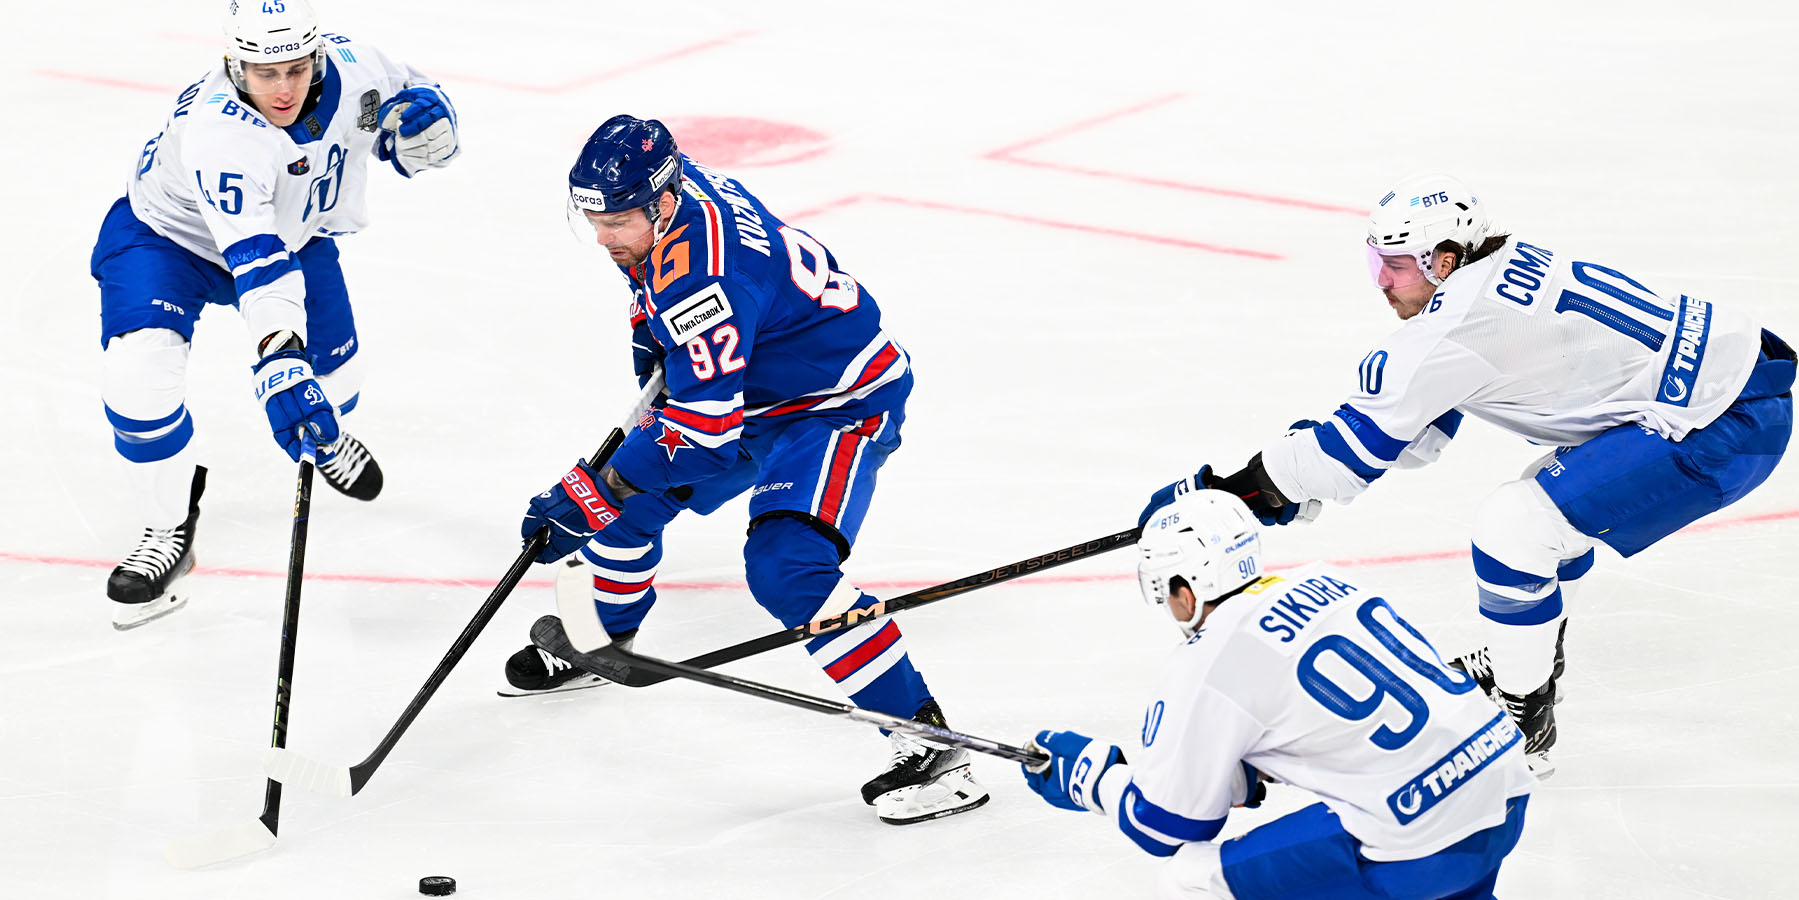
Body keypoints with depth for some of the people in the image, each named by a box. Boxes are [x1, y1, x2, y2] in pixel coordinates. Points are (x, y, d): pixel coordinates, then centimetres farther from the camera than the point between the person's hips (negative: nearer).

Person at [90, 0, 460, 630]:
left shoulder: (350, 70, -25)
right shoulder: (216, 129, -41)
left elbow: (412, 100, -3)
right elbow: (255, 259, -48)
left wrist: (422, 126, -29)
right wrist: (278, 359, -58)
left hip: (293, 229, 5)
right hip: (168, 233, -5)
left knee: (330, 376, 11)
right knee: (138, 373, -26)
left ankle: (327, 438, 51)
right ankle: (170, 524, -5)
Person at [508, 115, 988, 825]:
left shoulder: (702, 277, -36)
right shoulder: (667, 191, -8)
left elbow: (703, 432, -35)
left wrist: (591, 495, -32)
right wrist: (650, 335, 9)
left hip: (844, 405, -10)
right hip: (750, 392, 10)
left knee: (786, 569, -28)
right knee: (627, 493, 16)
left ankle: (932, 747, -27)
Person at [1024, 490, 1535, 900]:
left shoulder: (1206, 665, -6)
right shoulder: (1332, 583, 15)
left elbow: (1167, 826, 3)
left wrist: (1086, 772, 18)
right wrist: (1246, 772, 31)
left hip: (1418, 842, -8)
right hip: (1508, 793, 8)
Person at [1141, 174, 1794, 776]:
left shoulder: (1464, 321, -19)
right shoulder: (1507, 267, 11)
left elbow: (1361, 440, -14)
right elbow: (1419, 427, 20)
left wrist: (1226, 487, -7)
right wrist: (1294, 487, 15)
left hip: (1724, 428, -11)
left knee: (1513, 526, -12)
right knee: (1555, 496, 29)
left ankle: (1522, 721, 2)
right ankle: (1530, 657, 47)